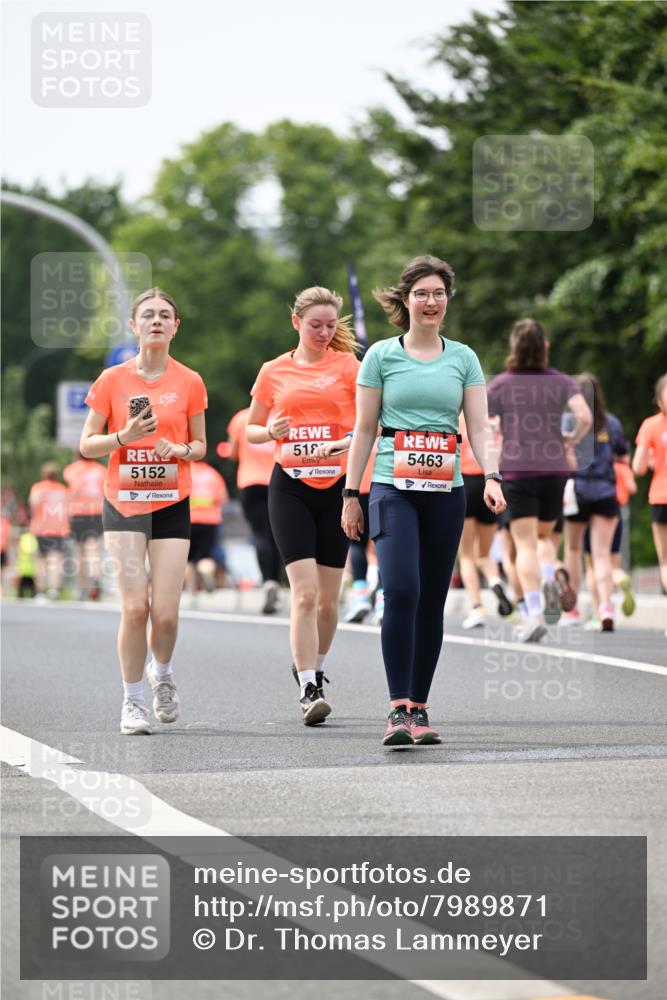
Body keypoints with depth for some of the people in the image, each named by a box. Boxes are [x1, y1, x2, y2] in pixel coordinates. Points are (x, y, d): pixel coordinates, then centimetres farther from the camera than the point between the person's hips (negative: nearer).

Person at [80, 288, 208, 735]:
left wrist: (180, 449, -11)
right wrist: (125, 436, -15)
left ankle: (162, 672, 28)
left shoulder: (189, 382, 2)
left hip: (172, 504, 1)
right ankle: (133, 700, 6)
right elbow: (87, 445, 3)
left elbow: (201, 446, 11)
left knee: (166, 613, -5)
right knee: (135, 607, -11)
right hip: (124, 501, -1)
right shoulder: (113, 380, 0)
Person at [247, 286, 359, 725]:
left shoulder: (346, 365, 2)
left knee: (327, 598, 6)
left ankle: (313, 670, 30)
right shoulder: (274, 371, 7)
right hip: (290, 487, 0)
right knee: (305, 593, -13)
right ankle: (309, 691, -14)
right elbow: (251, 429, 16)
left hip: (337, 486, 0)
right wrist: (271, 432, -6)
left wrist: (341, 444, -24)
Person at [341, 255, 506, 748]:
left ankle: (420, 707, 13)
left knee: (431, 601, 4)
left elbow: (480, 427, 5)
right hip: (394, 488, -3)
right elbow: (364, 430, 6)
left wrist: (492, 476, -12)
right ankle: (398, 708, -18)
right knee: (401, 592, -18)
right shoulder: (382, 355, 4)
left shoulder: (463, 358, 10)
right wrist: (351, 494, 4)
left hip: (446, 491, 3)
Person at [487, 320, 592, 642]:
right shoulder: (561, 381, 3)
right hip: (554, 468, 2)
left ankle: (533, 613, -17)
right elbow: (585, 417, -11)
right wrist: (570, 442, 6)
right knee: (544, 536, 21)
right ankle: (549, 581, -9)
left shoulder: (501, 384, 1)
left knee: (525, 544, -4)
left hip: (516, 470, -2)